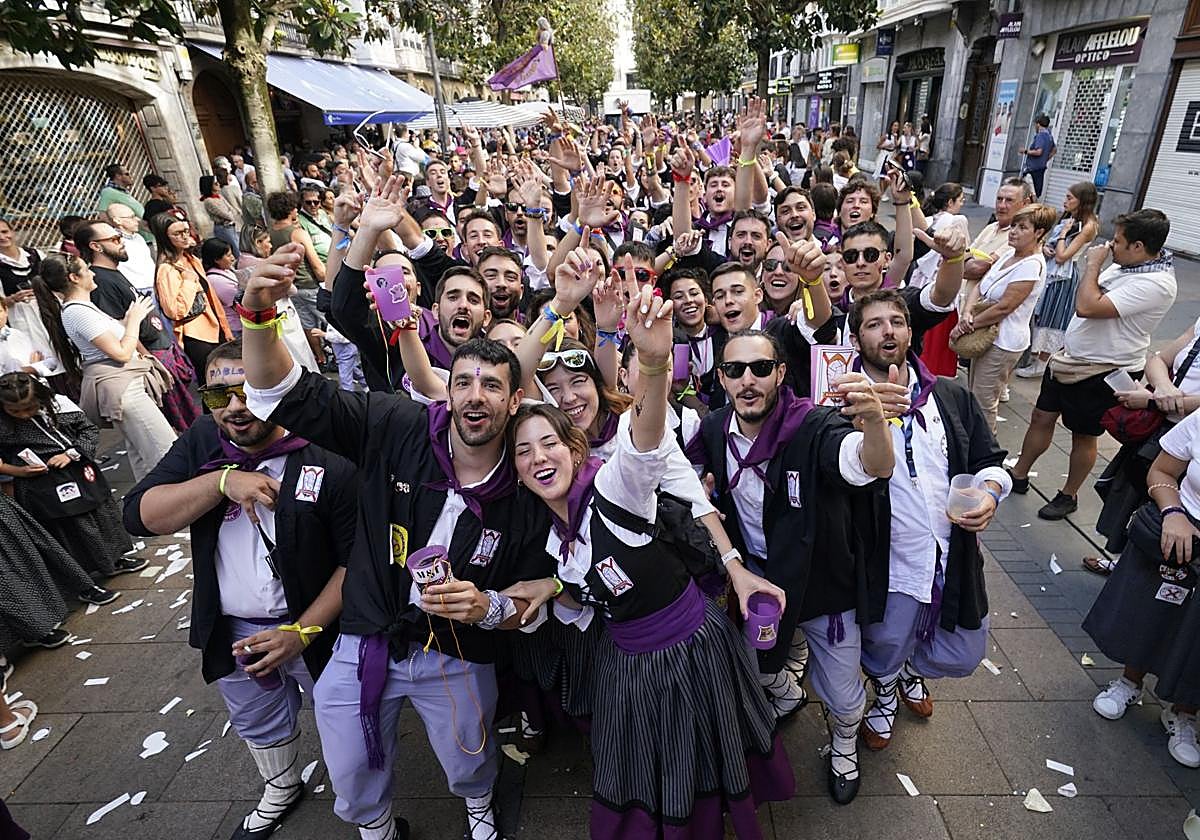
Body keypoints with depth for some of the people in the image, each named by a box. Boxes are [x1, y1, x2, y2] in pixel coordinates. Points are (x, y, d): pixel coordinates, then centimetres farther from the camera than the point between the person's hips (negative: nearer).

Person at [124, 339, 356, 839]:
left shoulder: (328, 459, -23)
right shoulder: (201, 443, -7)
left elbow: (357, 560, -19)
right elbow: (140, 516, -16)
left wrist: (302, 632, -22)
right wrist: (222, 480, -30)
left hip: (315, 628, -4)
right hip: (231, 631, 5)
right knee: (257, 725, 28)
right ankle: (281, 789, 58)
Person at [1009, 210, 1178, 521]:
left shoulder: (1155, 284, -26)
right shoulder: (1124, 265, 2)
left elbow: (1087, 307, -33)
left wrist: (1092, 264, -20)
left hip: (1101, 374, -8)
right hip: (1069, 358, 8)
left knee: (1084, 436, 9)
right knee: (1042, 417, 14)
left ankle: (1068, 496, 27)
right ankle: (1019, 475, 30)